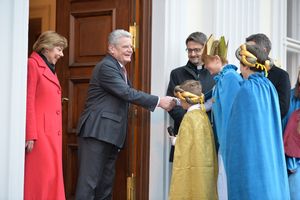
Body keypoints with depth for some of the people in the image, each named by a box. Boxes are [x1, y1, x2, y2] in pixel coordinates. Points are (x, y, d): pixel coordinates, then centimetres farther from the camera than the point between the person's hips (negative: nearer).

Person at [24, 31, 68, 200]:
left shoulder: (50, 68, 20)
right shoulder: (33, 64, -5)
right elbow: (28, 102, -11)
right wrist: (30, 135, -16)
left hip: (52, 132, 8)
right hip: (39, 131, -8)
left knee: (53, 175, 7)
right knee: (42, 175, -7)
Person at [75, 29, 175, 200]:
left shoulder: (121, 68, 19)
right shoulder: (106, 67, -12)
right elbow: (127, 93, -20)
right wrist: (159, 101, -20)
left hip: (110, 134, 10)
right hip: (97, 132, -10)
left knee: (106, 183, 9)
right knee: (90, 181, -11)